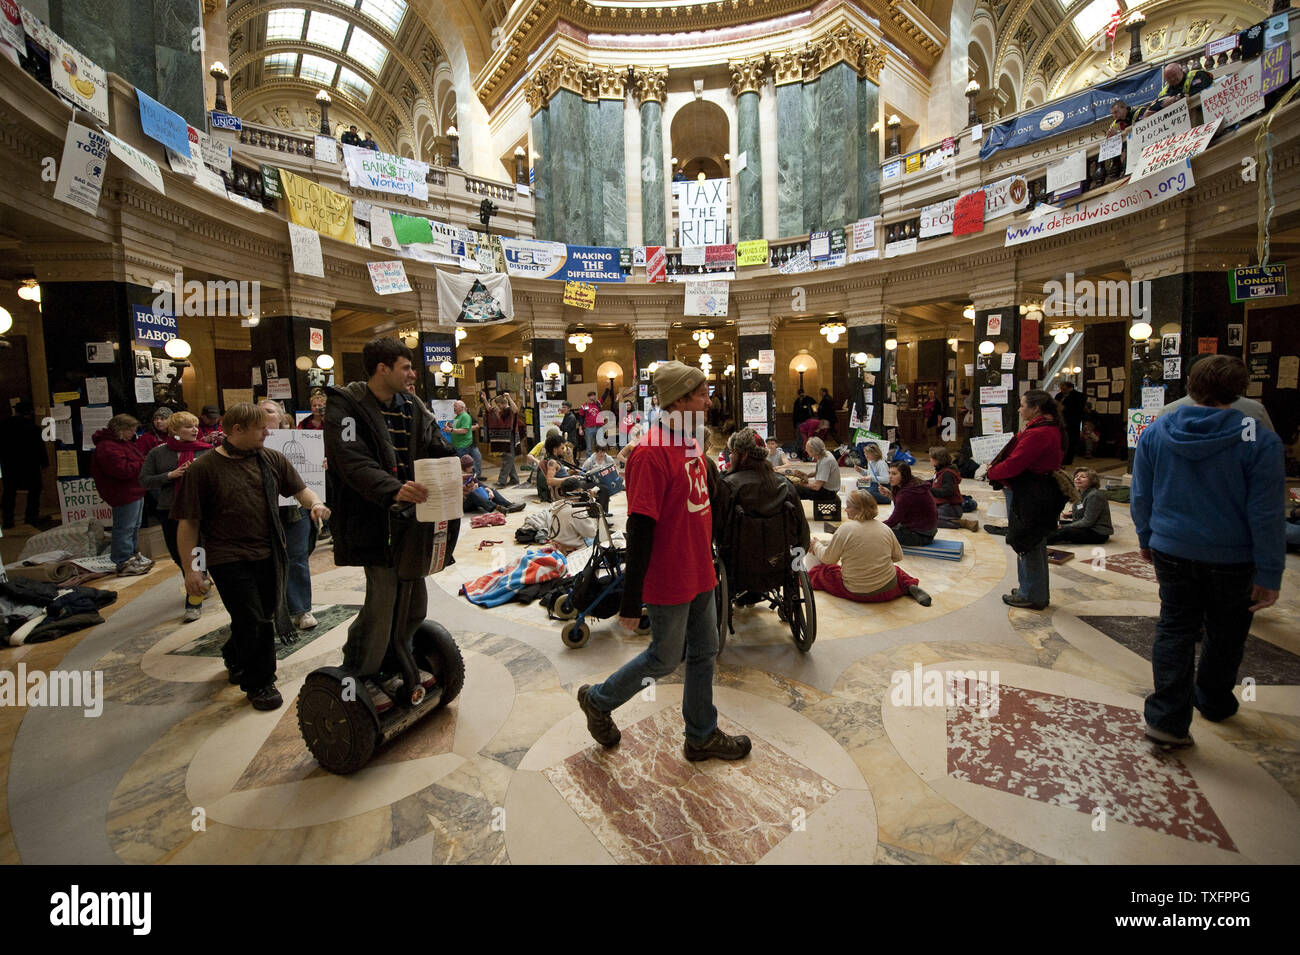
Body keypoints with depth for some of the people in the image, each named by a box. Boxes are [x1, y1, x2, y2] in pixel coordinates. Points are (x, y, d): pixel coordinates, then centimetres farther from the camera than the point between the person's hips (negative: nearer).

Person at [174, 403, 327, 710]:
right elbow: (188, 522, -6)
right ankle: (258, 684, 17)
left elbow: (299, 488, 10)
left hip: (269, 555, 5)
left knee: (265, 616, 15)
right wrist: (191, 568, -8)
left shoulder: (272, 459, 5)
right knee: (252, 620, -4)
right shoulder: (203, 469, -8)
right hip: (229, 559, -5)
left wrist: (315, 503, -14)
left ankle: (234, 656, 46)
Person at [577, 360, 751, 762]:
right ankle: (598, 700, 34)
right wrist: (631, 601, -20)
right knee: (664, 660, 10)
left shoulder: (693, 444, 6)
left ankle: (702, 736, 37)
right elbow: (640, 531, -23)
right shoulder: (651, 454, -23)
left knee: (704, 653, 18)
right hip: (669, 582, -8)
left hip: (699, 576, 8)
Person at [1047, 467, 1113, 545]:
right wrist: (1071, 514, 2)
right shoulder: (1082, 493, 8)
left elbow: (1087, 522, -22)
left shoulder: (1095, 496, -21)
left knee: (1065, 531, -29)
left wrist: (1064, 527, -21)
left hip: (1099, 534, -10)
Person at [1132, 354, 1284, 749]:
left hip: (1171, 551, 1)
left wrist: (1146, 538, 16)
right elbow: (1267, 515, -12)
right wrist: (1270, 575, -5)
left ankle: (1167, 718, 7)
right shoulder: (1260, 442, -14)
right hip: (1233, 557, -1)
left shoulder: (1154, 433, -6)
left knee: (1174, 631, 10)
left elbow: (1140, 497, 2)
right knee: (1224, 635, 20)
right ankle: (1214, 703, 40)